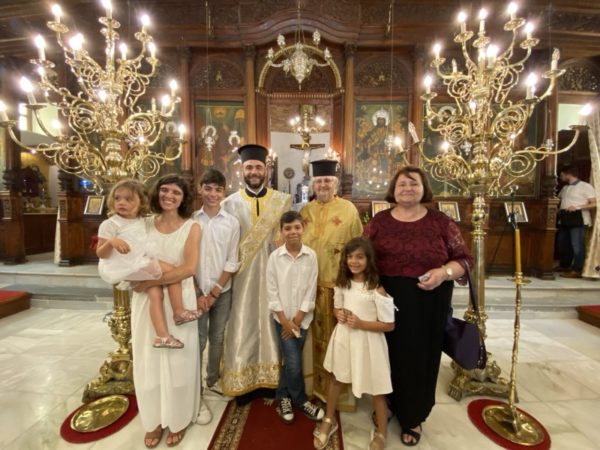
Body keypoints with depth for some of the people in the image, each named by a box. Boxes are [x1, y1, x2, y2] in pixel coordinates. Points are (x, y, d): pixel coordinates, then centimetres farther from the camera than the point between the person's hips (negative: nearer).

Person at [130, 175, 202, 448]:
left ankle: (178, 420, 35)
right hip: (146, 301, 3)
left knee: (177, 361, 11)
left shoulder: (191, 228, -7)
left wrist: (150, 282, -18)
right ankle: (153, 420, 38)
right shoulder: (144, 225, 3)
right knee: (148, 361, 15)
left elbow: (189, 268, -18)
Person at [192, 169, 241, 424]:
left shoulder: (232, 222, -3)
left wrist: (215, 291, -8)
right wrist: (198, 293, -8)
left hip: (223, 291, 2)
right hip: (197, 291, -2)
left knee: (217, 338, 16)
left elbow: (232, 261, -3)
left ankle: (213, 381, 38)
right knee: (197, 342, 4)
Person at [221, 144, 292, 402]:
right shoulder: (230, 203, 3)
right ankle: (245, 382, 21)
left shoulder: (283, 201, 4)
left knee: (272, 324, 8)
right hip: (243, 274, 0)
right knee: (244, 325, 5)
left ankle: (271, 379, 24)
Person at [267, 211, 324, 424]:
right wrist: (285, 321, -9)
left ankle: (283, 398, 36)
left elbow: (311, 291, -5)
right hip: (282, 317, -1)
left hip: (303, 318, 1)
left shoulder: (311, 256, -7)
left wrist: (297, 320, -7)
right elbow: (272, 292, -6)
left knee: (289, 361, 12)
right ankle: (301, 400, 25)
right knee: (293, 363, -1)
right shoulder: (275, 257, -8)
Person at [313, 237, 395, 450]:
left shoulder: (377, 289, -20)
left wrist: (360, 323, -23)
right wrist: (339, 314, -10)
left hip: (367, 342, -5)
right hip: (343, 337, 5)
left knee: (375, 387, 12)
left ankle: (381, 433, 39)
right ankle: (329, 420, 46)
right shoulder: (342, 284, -3)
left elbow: (389, 325, -16)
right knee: (335, 378, 21)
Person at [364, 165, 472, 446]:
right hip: (387, 301, 1)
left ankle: (413, 417, 36)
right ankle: (387, 405, 40)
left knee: (420, 357, 13)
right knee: (389, 354, 13)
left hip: (428, 305, 0)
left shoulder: (441, 222, -1)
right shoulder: (378, 222, 1)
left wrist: (444, 272, -17)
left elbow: (464, 259, 1)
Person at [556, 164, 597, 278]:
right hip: (565, 221, 7)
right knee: (562, 244, 12)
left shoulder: (585, 186, -3)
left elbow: (594, 204, -9)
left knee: (577, 246, -5)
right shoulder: (565, 188, 18)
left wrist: (577, 207, -20)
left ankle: (576, 271, 0)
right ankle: (564, 266, 25)